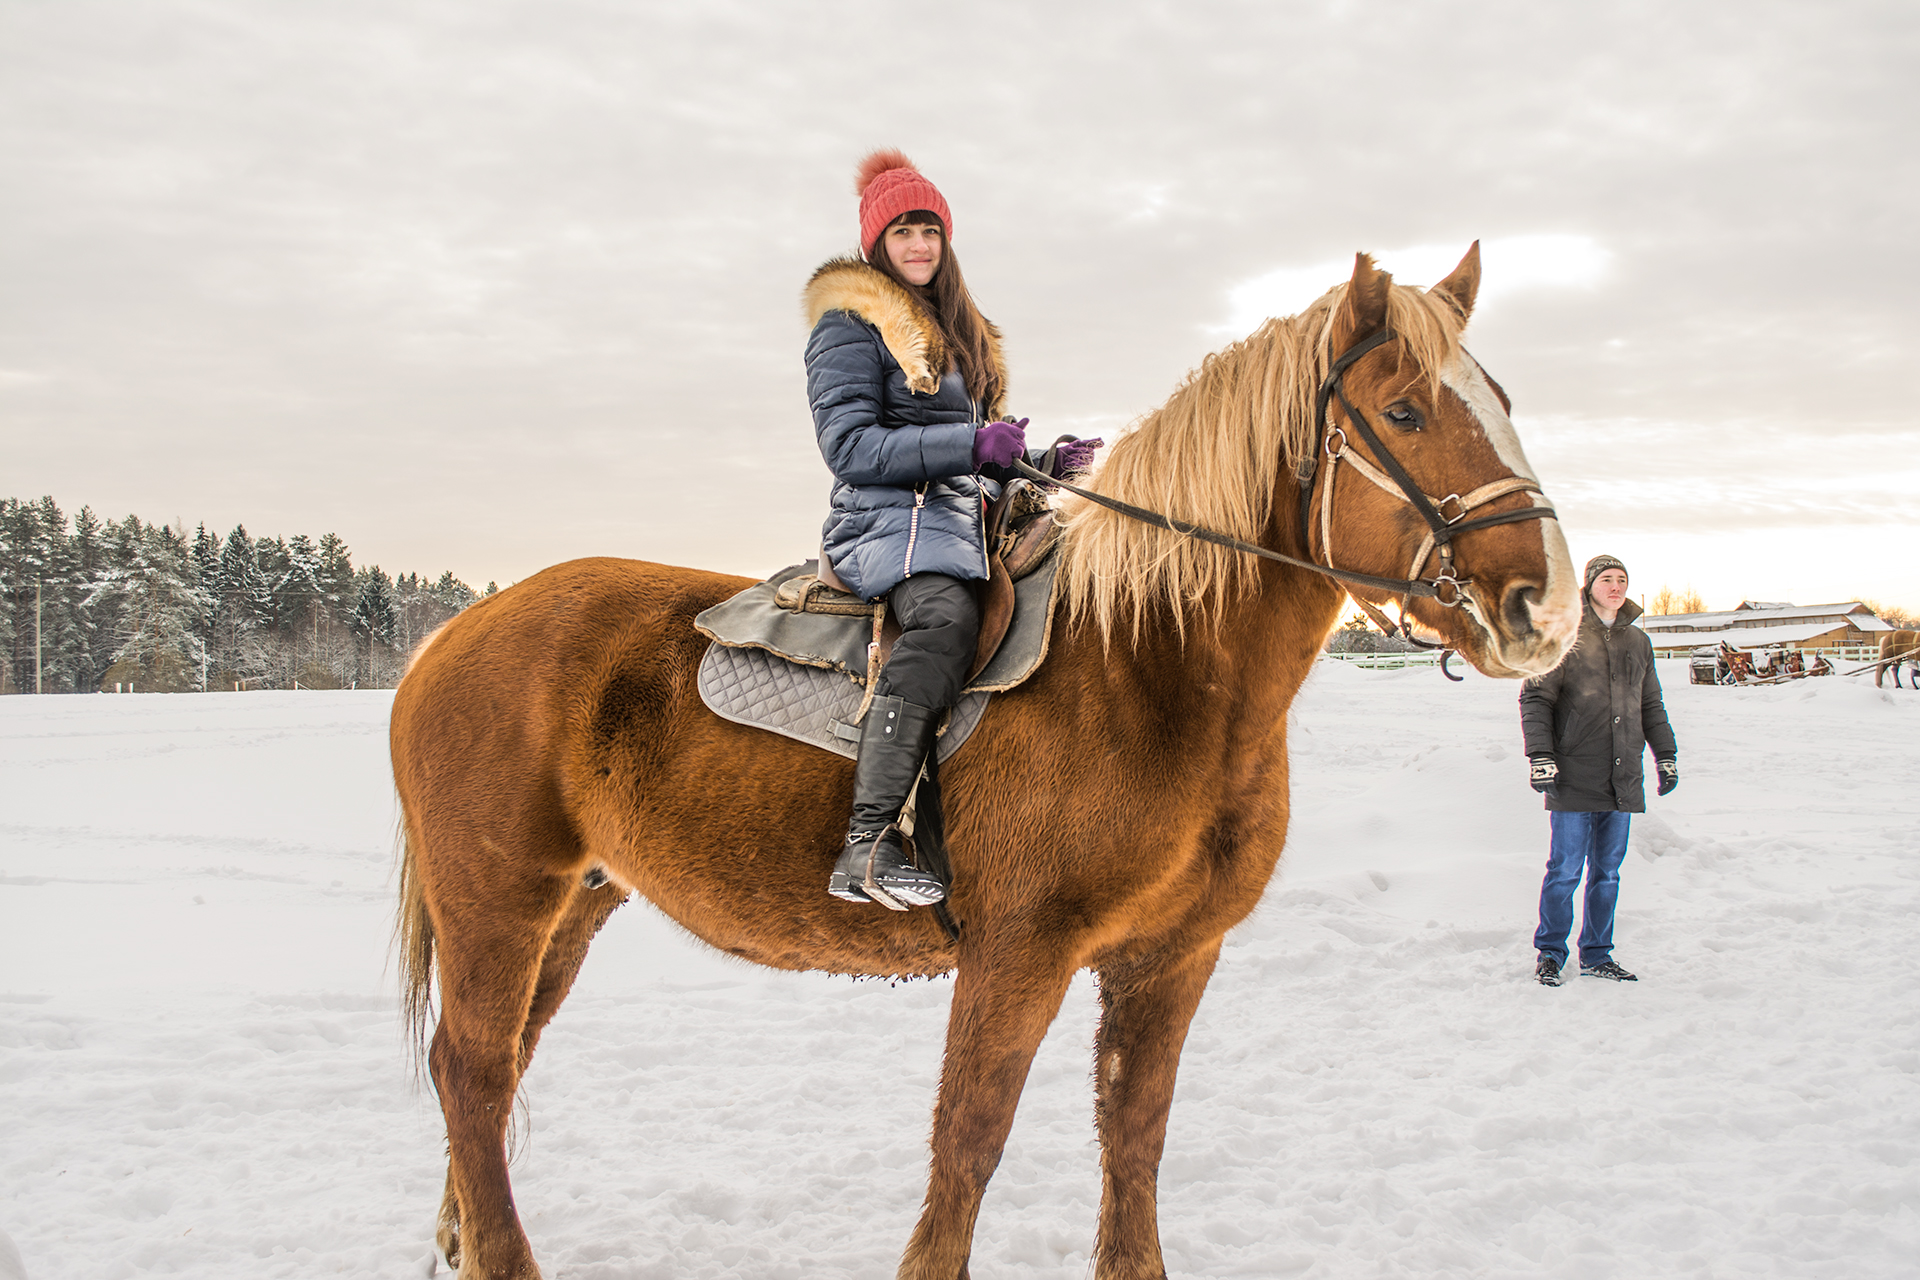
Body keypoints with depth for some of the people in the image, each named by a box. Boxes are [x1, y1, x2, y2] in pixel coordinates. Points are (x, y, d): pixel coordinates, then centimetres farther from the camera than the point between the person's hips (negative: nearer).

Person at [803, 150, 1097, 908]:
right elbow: (848, 444, -11)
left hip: (964, 520, 9)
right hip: (891, 517, -9)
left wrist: (1041, 465, 10)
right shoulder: (850, 322, 2)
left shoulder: (959, 330, 28)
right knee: (946, 614, -38)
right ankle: (869, 846, -43)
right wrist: (969, 443, -19)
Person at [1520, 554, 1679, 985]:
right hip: (1574, 778, -5)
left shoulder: (1638, 642, 14)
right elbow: (1535, 697, -4)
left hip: (1622, 780, 5)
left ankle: (1597, 954, 20)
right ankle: (1550, 953, 10)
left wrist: (1666, 755, 20)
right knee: (1565, 871, -3)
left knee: (1608, 871, 10)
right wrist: (1540, 755, -12)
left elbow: (1651, 706, 24)